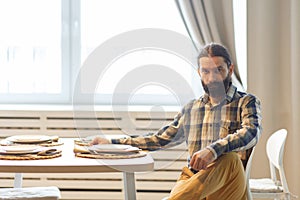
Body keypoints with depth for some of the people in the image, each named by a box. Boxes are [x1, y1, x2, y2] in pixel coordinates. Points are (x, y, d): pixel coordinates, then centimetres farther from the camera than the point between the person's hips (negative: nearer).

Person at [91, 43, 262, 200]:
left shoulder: (246, 102, 7)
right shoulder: (191, 108, 23)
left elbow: (251, 133, -15)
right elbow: (160, 139, 30)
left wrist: (213, 150, -35)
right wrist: (112, 143, 24)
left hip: (226, 186, -3)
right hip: (191, 179, 3)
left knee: (230, 158, -38)